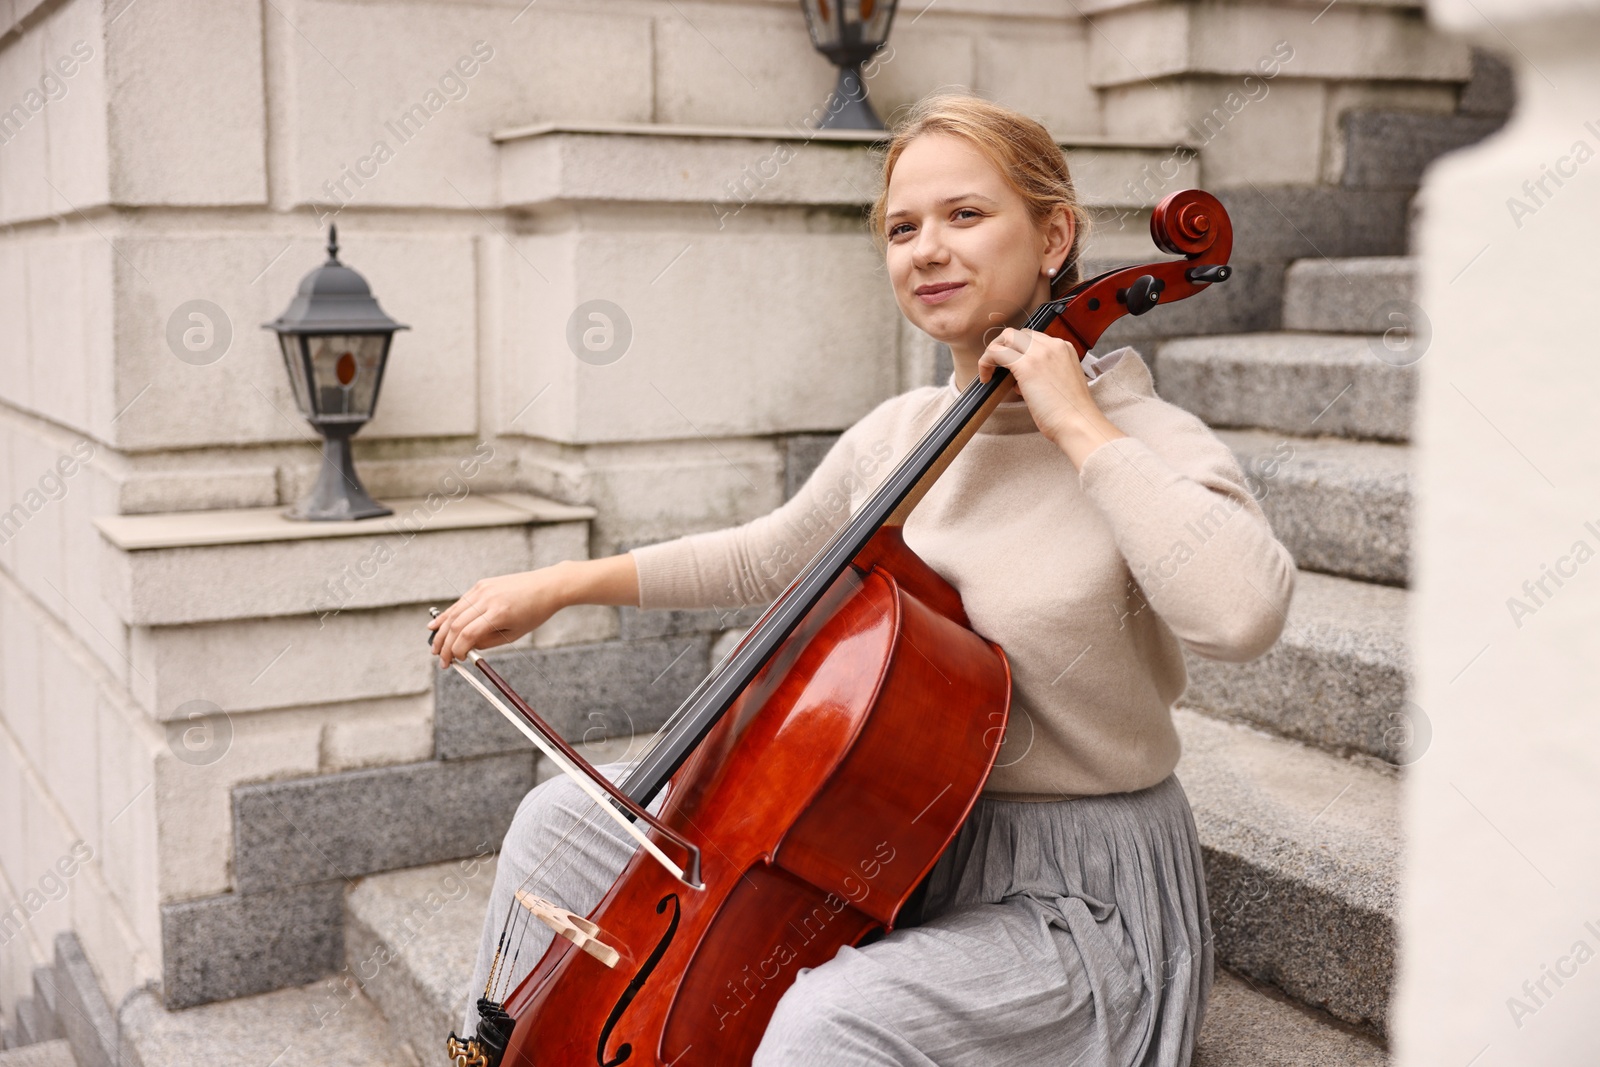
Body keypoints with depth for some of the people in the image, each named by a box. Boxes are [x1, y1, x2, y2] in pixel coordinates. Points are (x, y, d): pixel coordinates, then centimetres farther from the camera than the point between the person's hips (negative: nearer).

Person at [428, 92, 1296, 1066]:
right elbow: (768, 558, 21)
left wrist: (1081, 426, -27)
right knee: (564, 816, 9)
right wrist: (563, 585, 18)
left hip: (1076, 902, -7)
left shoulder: (1143, 441, -15)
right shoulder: (898, 435, 4)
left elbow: (1244, 613, -36)